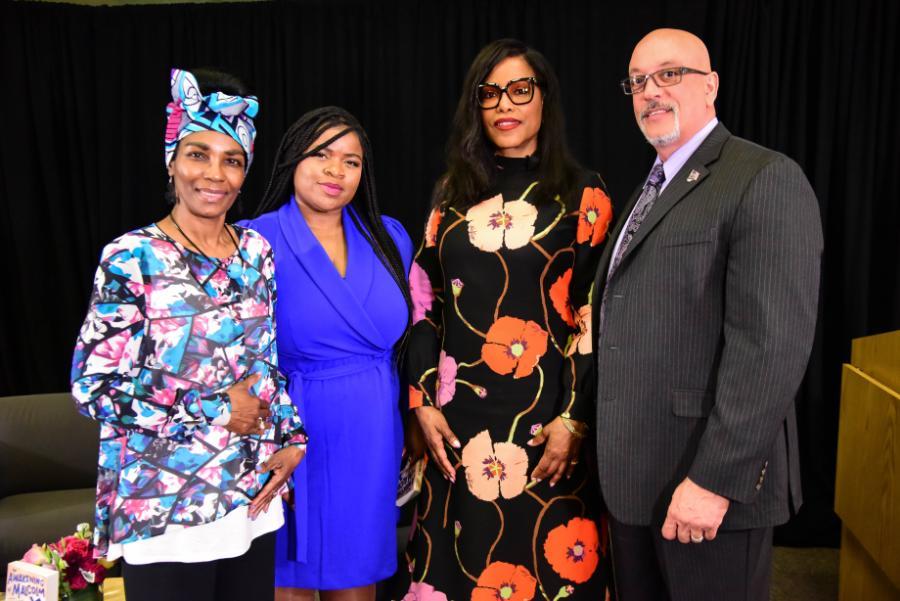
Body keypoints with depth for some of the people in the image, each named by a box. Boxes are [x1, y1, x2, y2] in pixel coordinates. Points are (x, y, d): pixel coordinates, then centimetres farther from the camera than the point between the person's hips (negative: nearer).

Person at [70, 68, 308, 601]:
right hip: (165, 509, -4)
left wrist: (291, 438, 1)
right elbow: (93, 386, -13)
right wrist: (215, 411, -14)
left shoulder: (255, 251, 5)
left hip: (252, 497, 5)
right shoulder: (133, 257, -10)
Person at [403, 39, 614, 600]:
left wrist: (573, 417, -11)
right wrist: (424, 402, 0)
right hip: (460, 412, 3)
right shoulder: (453, 193, 9)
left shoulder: (582, 195, 0)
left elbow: (597, 316, -5)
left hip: (544, 413, -3)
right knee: (460, 555, 12)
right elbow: (427, 303, 7)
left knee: (544, 555, 8)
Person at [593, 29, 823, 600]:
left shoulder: (765, 180, -12)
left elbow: (773, 345, -21)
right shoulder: (651, 191, 16)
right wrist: (615, 459, 10)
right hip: (634, 474, 8)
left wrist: (713, 479, -22)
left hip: (709, 476, -8)